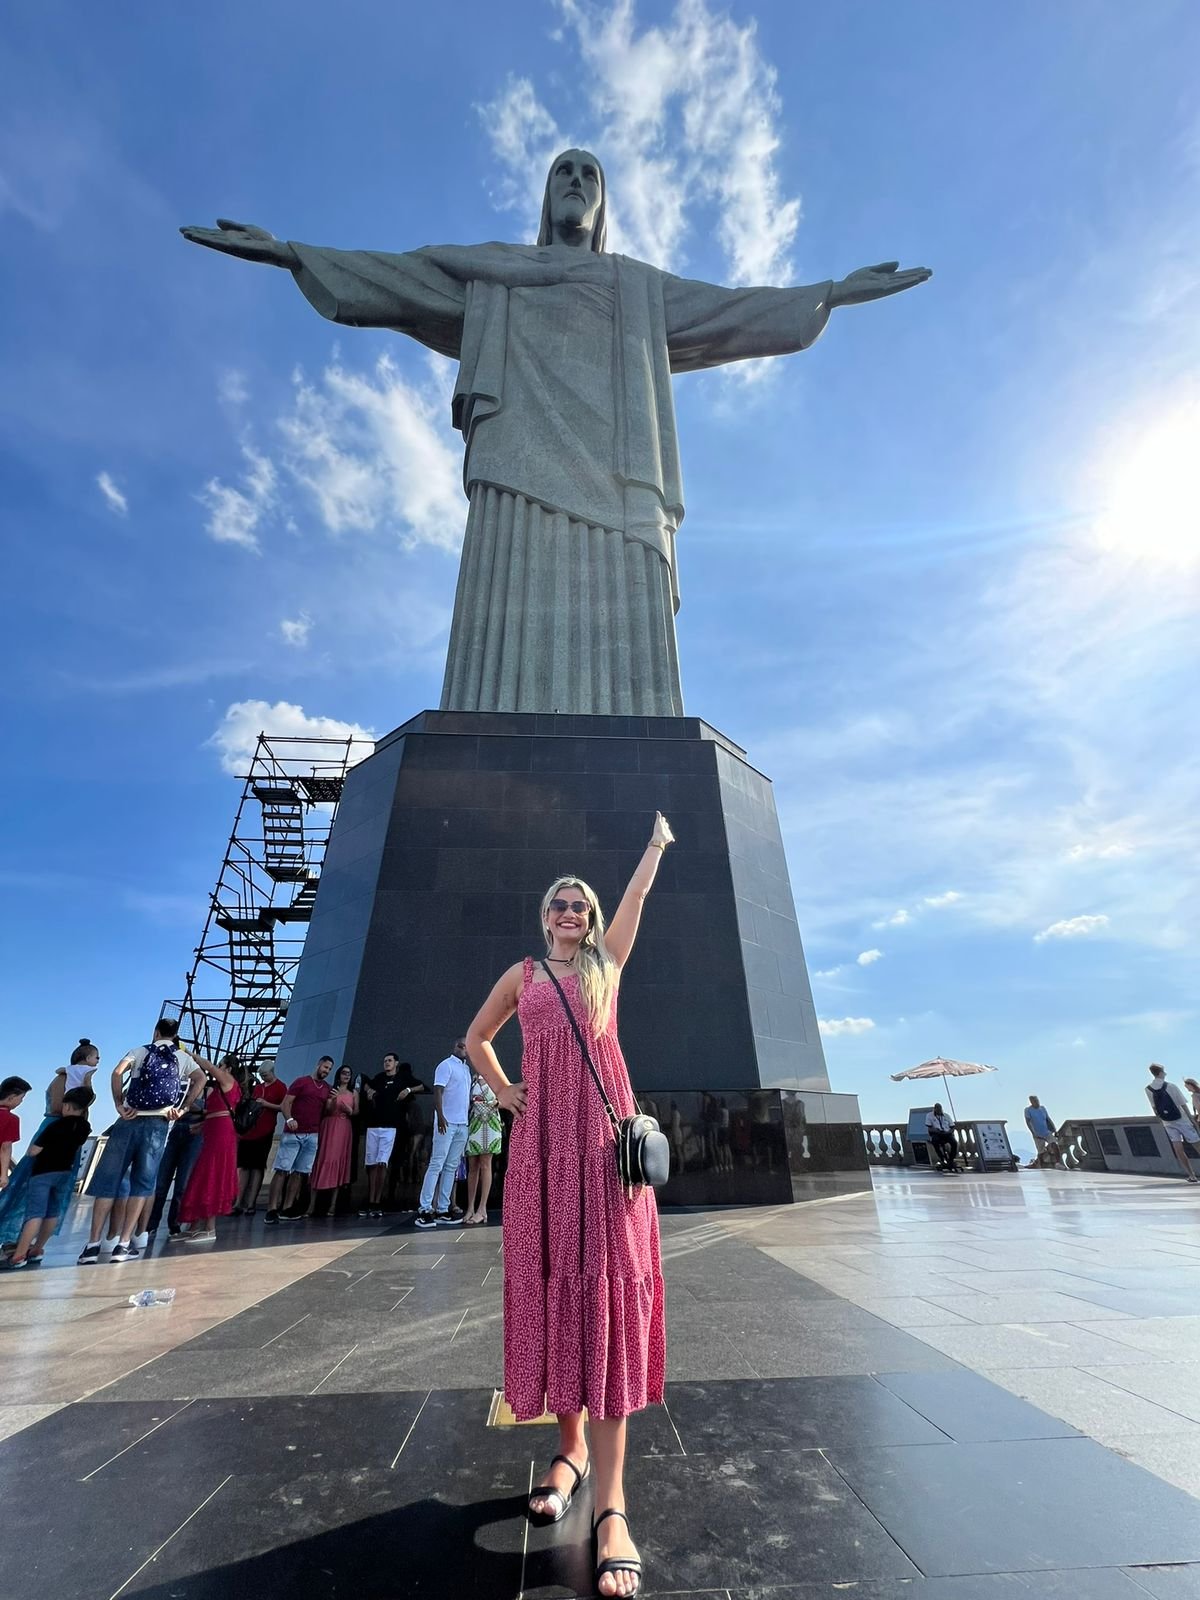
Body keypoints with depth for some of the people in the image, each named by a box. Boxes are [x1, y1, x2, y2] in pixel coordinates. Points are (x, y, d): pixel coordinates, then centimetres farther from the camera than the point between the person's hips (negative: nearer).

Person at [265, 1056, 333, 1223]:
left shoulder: (327, 1088, 13)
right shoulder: (301, 1082, -1)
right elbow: (285, 1103, -8)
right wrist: (289, 1119, -24)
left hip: (313, 1135, 5)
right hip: (293, 1133, -5)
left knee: (300, 1172, 5)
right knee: (282, 1170, -6)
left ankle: (287, 1208, 11)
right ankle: (272, 1209, -4)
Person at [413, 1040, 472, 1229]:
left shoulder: (466, 1069, 18)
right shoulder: (446, 1065, -5)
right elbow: (437, 1092, -14)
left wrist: (469, 1116, 14)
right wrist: (440, 1116, -23)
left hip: (462, 1124, 7)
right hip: (447, 1122, -7)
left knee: (452, 1167, 7)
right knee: (436, 1165, -6)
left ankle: (443, 1209, 10)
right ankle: (424, 1209, -2)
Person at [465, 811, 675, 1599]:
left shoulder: (607, 962, 11)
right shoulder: (522, 974, 13)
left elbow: (638, 893, 11)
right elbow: (476, 1038, 23)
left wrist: (659, 840, 19)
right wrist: (503, 1091, 11)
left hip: (603, 1132, -1)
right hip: (540, 1137, 2)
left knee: (608, 1283, -7)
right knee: (547, 1281, 4)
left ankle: (612, 1503, -5)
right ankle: (571, 1447, 24)